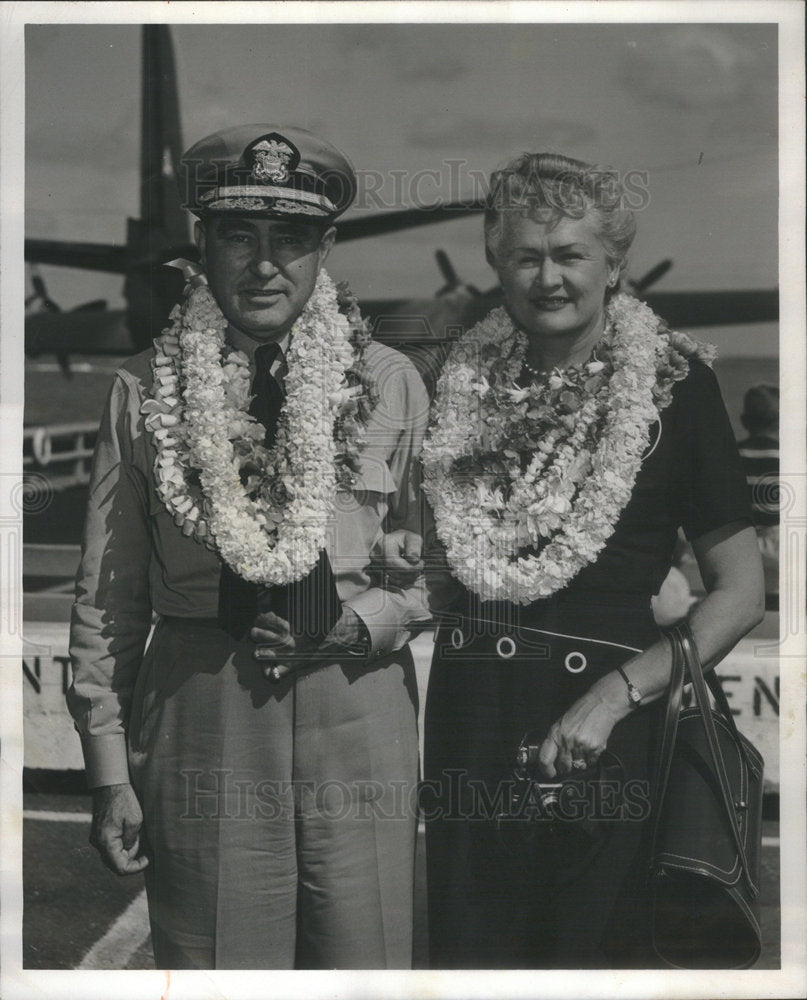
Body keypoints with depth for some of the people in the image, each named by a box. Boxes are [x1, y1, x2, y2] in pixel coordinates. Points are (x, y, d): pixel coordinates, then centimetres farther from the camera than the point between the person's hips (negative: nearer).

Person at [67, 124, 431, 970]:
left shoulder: (389, 383, 5)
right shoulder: (145, 390, 3)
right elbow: (105, 596, 5)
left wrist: (356, 624, -8)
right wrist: (110, 771, 3)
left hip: (357, 718, 1)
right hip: (200, 725, 0)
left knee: (364, 962, 5)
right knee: (210, 963, 5)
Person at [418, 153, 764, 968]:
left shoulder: (673, 384, -6)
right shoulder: (465, 380, 7)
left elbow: (740, 591, -7)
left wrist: (616, 694, -15)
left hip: (597, 725, -3)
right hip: (469, 711, 4)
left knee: (588, 952, 9)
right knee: (466, 953, 11)